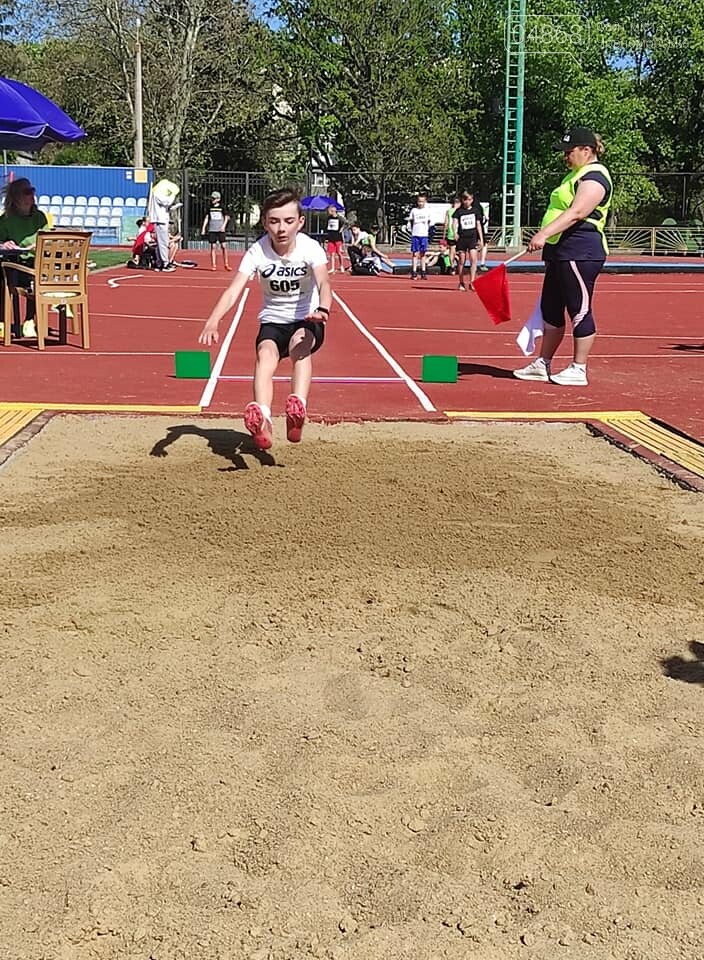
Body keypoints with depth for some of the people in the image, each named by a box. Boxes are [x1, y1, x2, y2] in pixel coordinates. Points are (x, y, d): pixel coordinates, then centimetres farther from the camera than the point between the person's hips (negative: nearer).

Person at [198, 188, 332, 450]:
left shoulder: (310, 248, -17)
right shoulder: (257, 252, -14)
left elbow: (323, 283, -35)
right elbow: (233, 290, -24)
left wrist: (322, 309, -59)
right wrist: (213, 321, -43)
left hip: (306, 321, -1)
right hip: (272, 322, 1)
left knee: (300, 343, -35)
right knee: (266, 353, -31)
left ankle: (298, 408, -53)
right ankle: (261, 420, -50)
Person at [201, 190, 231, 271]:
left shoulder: (222, 207, 1)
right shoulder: (210, 208, 10)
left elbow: (226, 217, 4)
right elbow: (207, 218, 13)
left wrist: (224, 226, -9)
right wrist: (203, 227, 6)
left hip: (220, 230, -2)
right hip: (211, 230, 2)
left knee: (223, 246, -6)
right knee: (213, 247, 1)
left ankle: (226, 264, 4)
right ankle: (213, 265, 3)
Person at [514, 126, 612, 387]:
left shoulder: (594, 177, -12)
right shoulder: (577, 175, 21)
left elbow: (576, 213, -26)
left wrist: (544, 233, -35)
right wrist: (546, 238, 23)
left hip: (579, 254, -11)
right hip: (560, 253, 11)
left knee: (580, 311, -4)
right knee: (550, 310, 13)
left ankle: (578, 370, 2)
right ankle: (543, 364, 22)